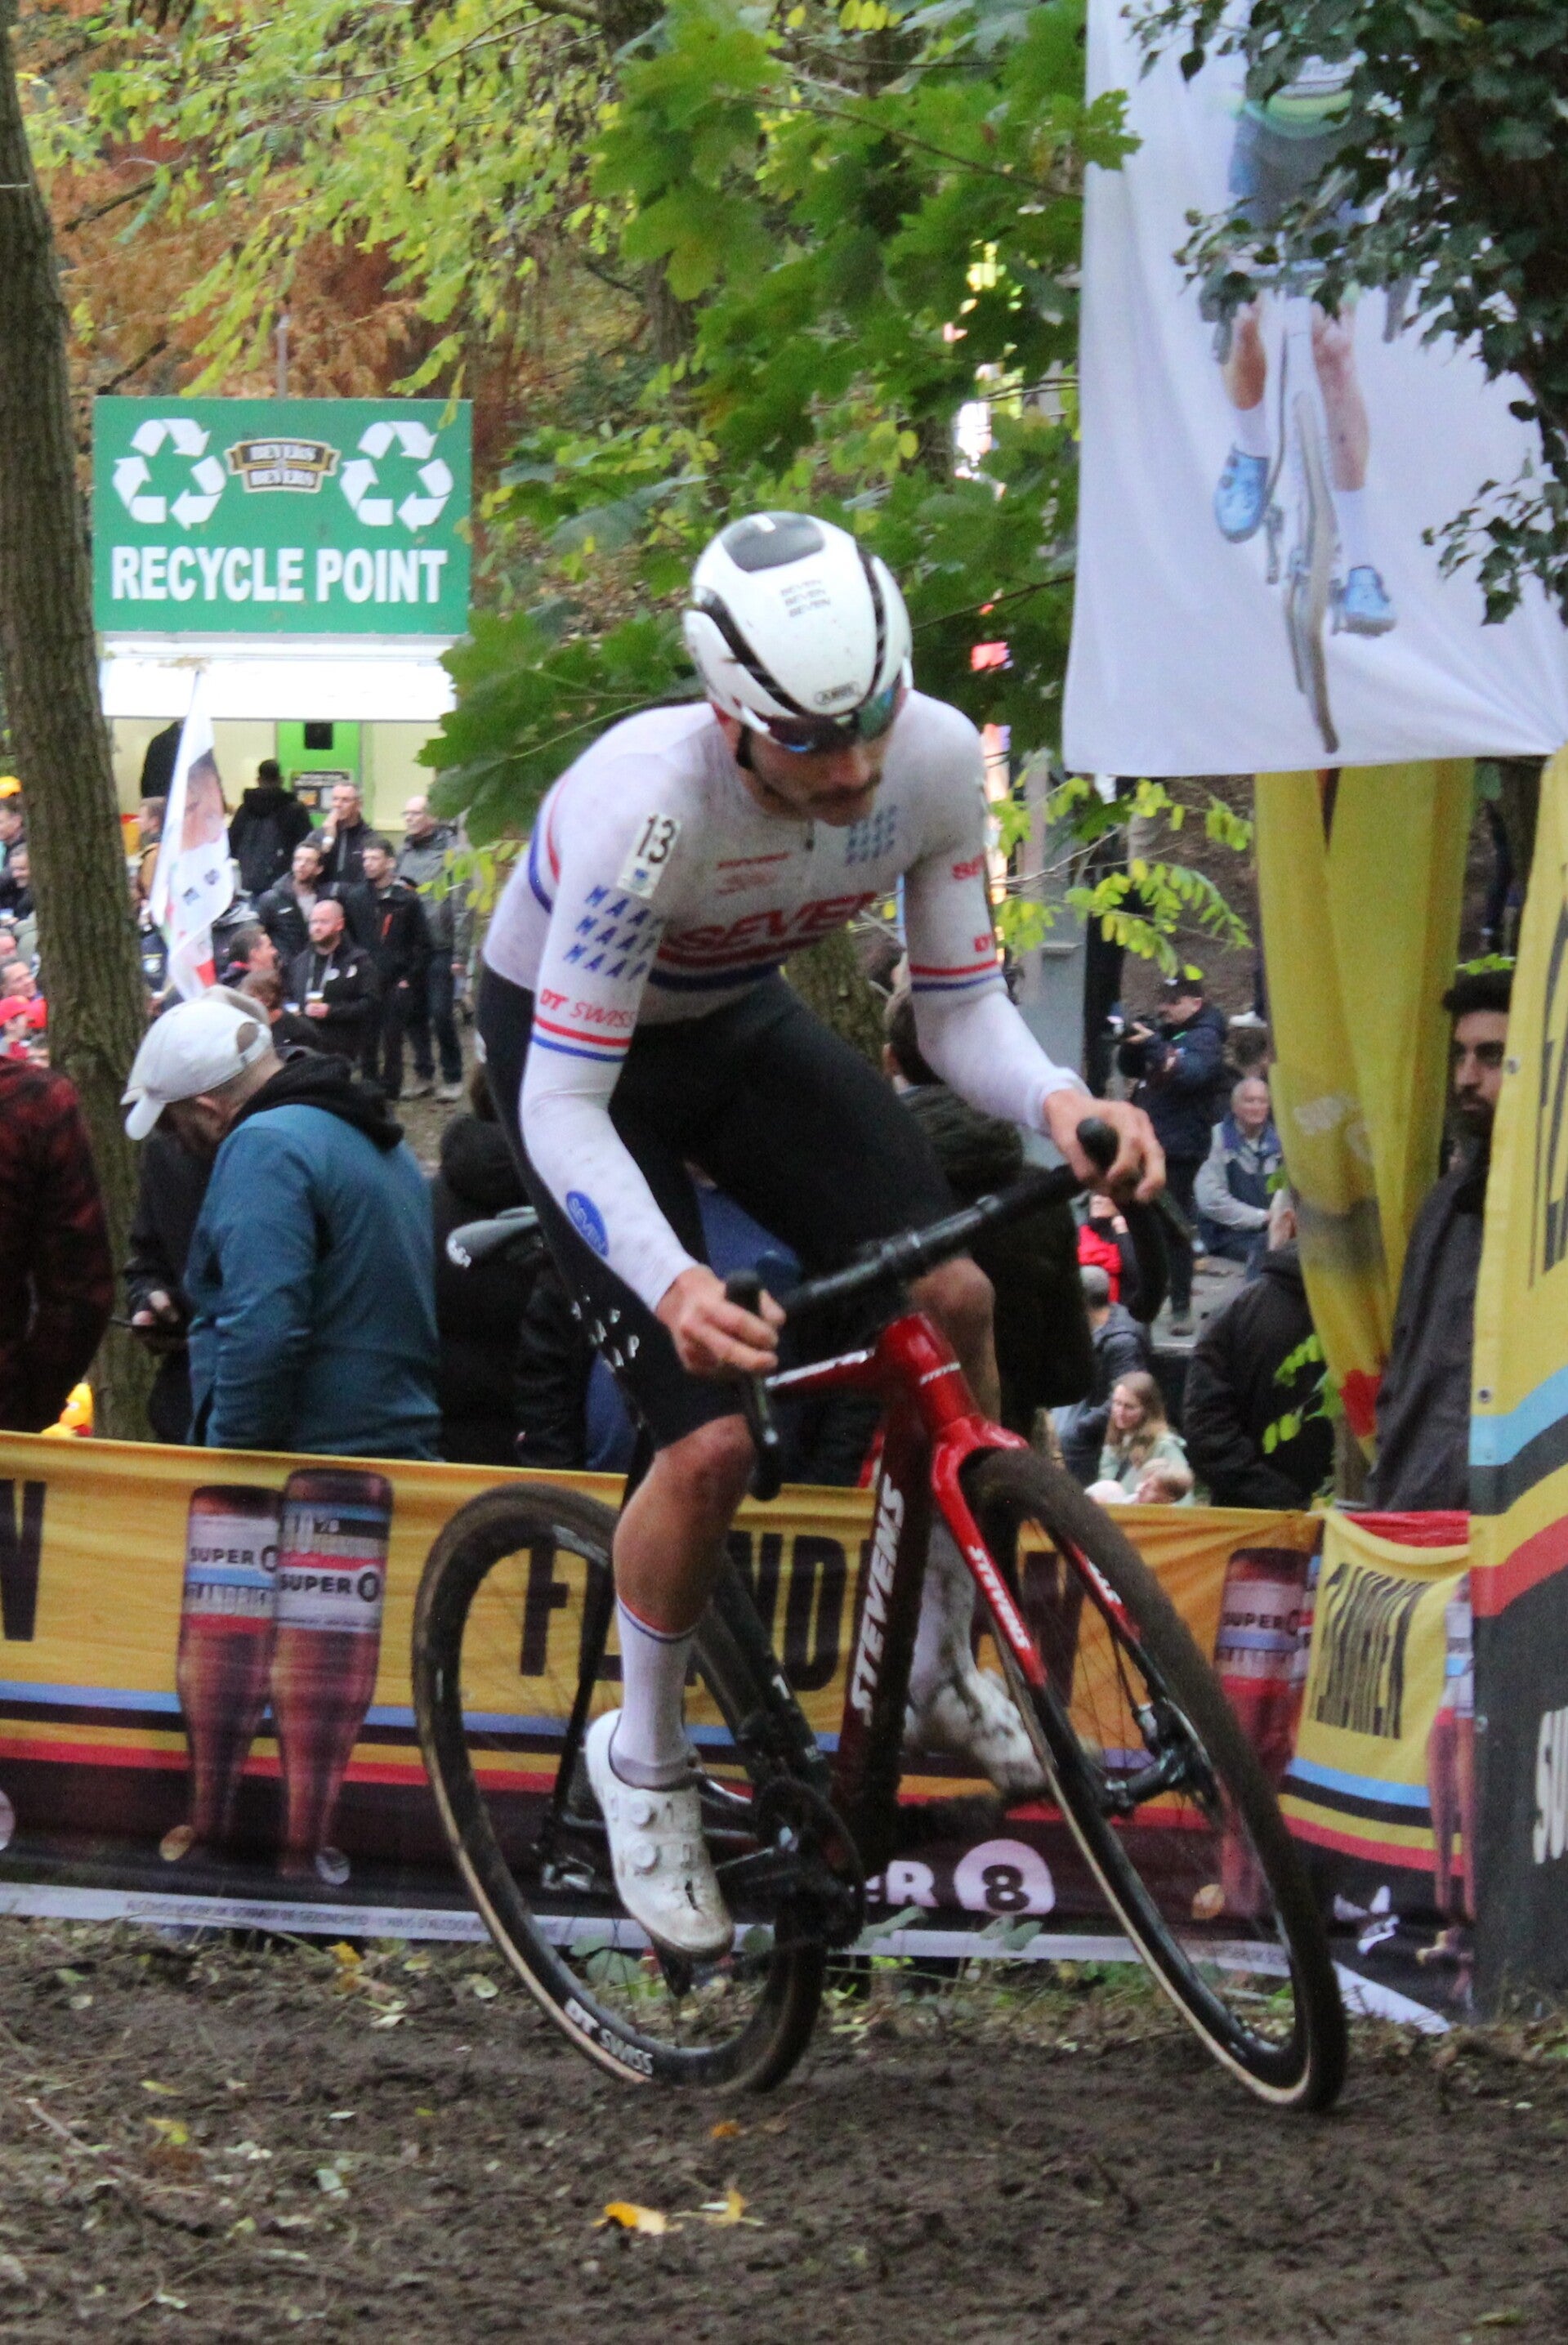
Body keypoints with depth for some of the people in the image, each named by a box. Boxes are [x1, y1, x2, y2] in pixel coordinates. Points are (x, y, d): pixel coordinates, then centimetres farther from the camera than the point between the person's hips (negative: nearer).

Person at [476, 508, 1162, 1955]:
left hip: (741, 1024, 5)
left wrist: (1054, 1099, -36)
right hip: (571, 1044, -5)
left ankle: (944, 1666, 4)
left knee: (953, 1295, -18)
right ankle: (643, 1758, 9)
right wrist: (672, 1285, -52)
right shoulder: (651, 805, -39)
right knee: (712, 1439, -17)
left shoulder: (936, 759, -24)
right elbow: (563, 1105, -35)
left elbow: (960, 1007, -13)